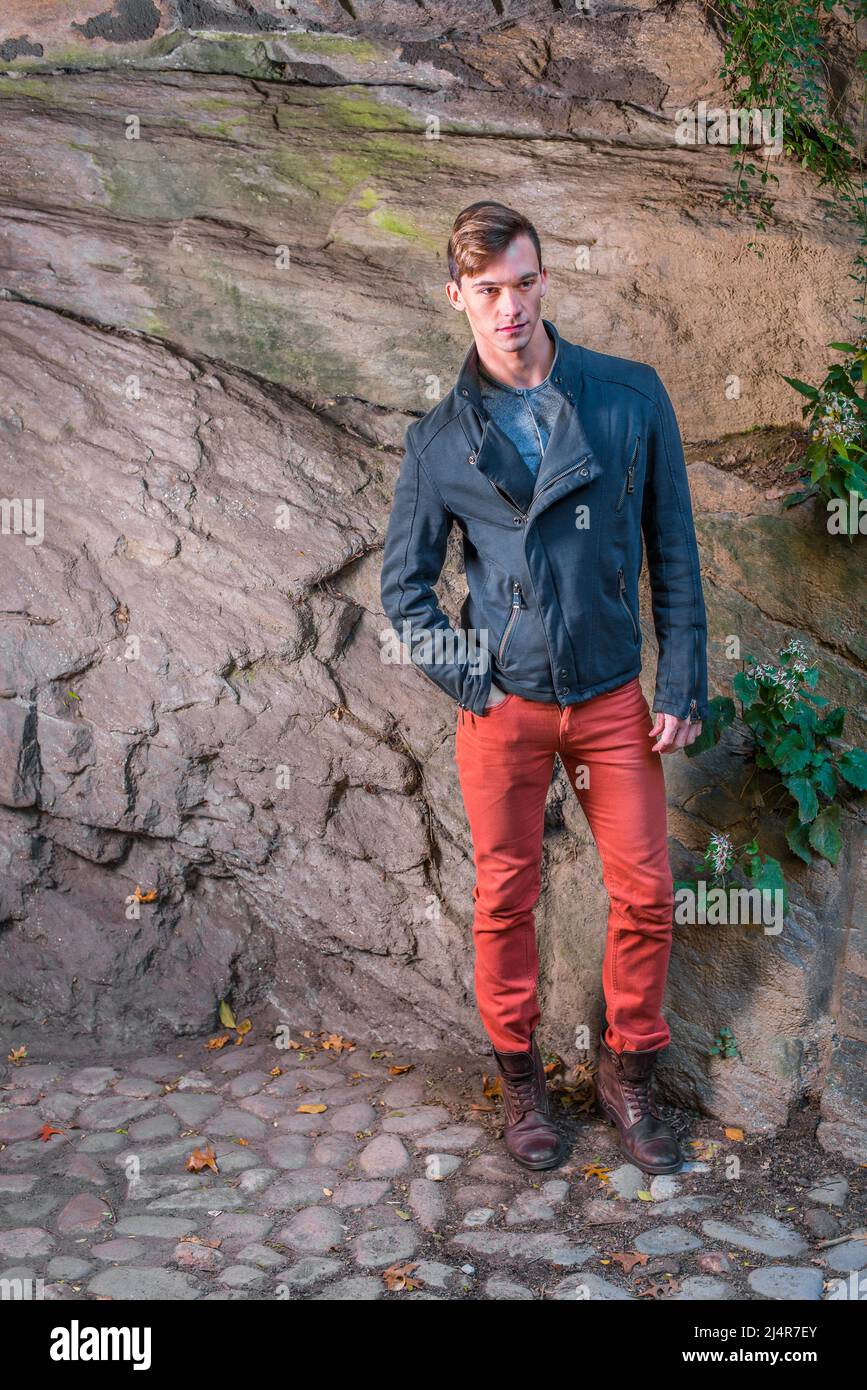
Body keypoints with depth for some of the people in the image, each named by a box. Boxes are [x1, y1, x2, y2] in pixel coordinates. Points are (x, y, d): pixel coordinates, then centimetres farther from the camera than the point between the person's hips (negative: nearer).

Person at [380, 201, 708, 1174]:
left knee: (646, 895, 6)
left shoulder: (632, 397, -2)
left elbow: (673, 550, 1)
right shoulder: (439, 439, -1)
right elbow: (402, 582, 6)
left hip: (613, 697, 1)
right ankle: (520, 1078, 30)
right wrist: (461, 675, -5)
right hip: (505, 704, 0)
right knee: (505, 898, 8)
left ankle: (628, 1076, 28)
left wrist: (682, 684, -2)